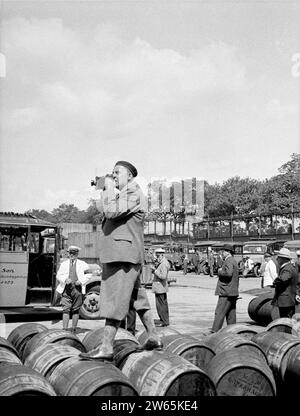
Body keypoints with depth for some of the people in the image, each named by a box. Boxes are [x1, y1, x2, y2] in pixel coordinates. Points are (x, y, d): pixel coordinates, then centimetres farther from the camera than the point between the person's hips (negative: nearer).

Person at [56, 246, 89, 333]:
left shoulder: (82, 264, 11)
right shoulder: (64, 264, 16)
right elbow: (58, 276, 11)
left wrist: (81, 281, -9)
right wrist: (65, 279, -9)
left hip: (77, 288, 0)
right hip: (66, 289, 0)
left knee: (76, 310, 4)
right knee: (66, 310, -8)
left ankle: (73, 329, 13)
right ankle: (64, 329, -10)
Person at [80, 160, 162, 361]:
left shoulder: (134, 194, -7)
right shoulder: (122, 195, 25)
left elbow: (111, 212, -19)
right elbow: (102, 208, 18)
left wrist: (110, 189, -7)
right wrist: (105, 189, 11)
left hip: (124, 255, -10)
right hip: (118, 254, 10)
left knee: (114, 301, -11)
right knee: (138, 298, 13)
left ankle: (106, 348, -10)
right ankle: (154, 338, 20)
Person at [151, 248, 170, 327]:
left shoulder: (163, 264, -19)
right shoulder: (161, 263, 14)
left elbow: (163, 276, -26)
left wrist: (155, 271, -19)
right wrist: (155, 271, 7)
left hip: (160, 287, -11)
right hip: (162, 287, 11)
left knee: (160, 305, -7)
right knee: (164, 304, 14)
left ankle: (164, 321, -3)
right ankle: (165, 321, 20)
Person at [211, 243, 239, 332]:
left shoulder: (229, 261, -13)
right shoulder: (233, 261, 20)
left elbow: (228, 273, -29)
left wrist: (220, 271, -14)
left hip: (226, 292, -10)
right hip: (233, 293, 10)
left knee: (219, 313, -10)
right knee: (231, 314, 11)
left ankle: (215, 331, -11)